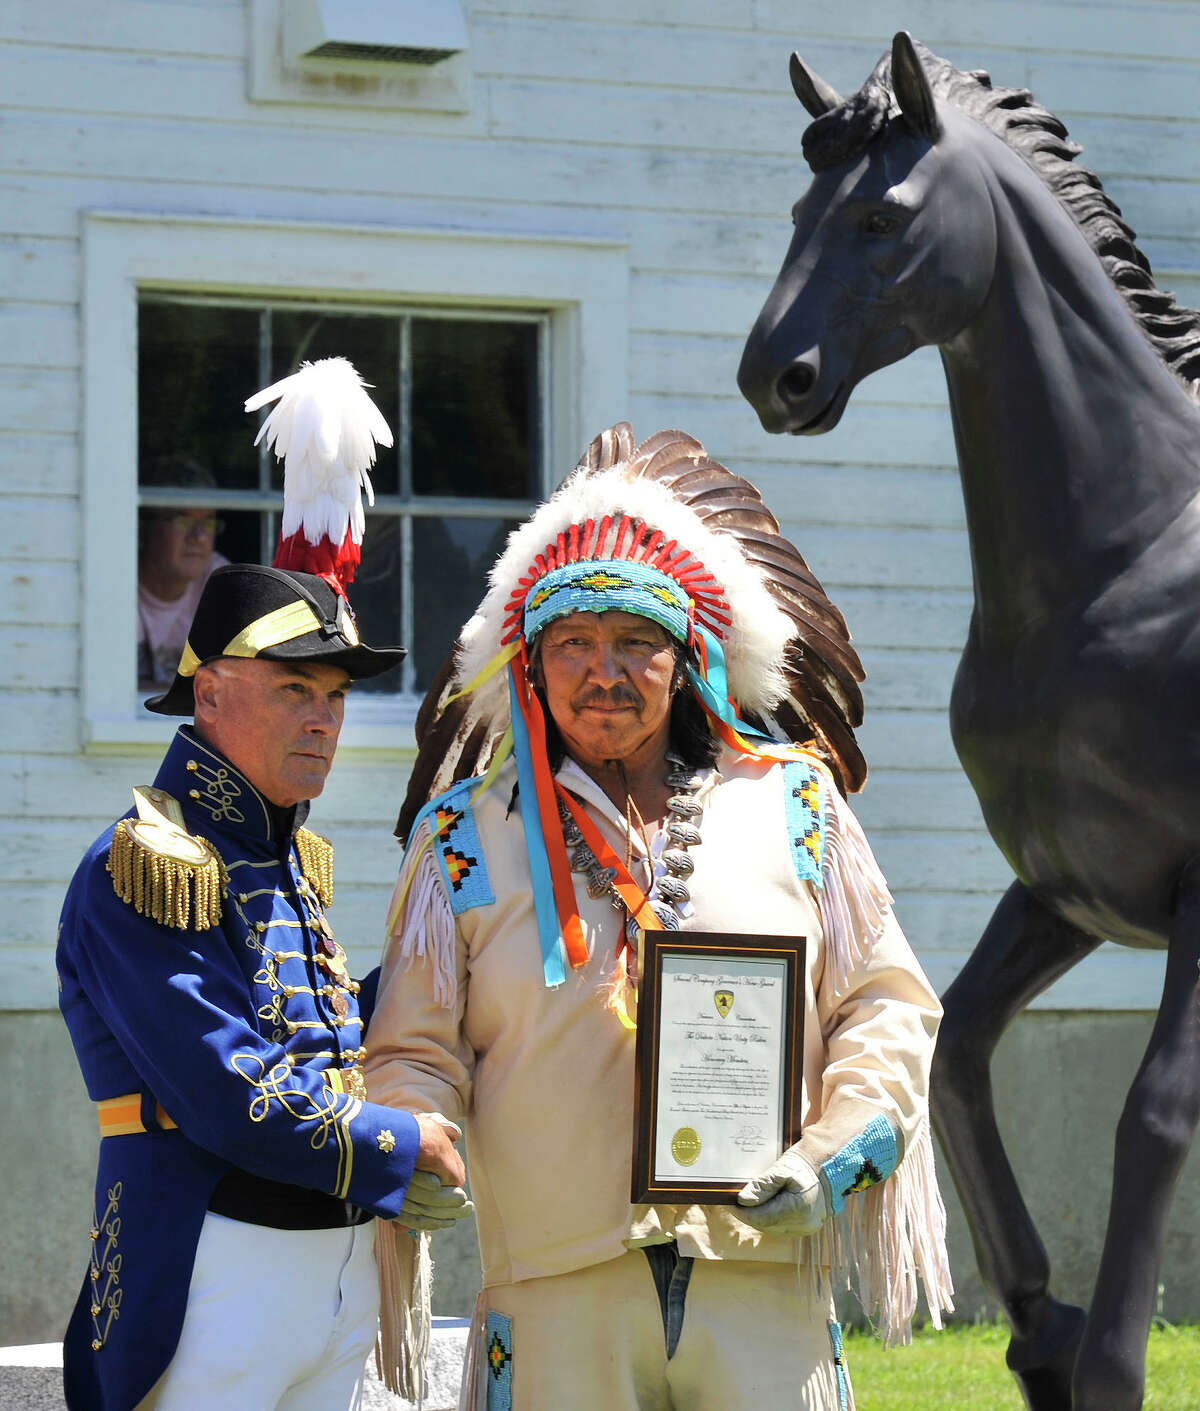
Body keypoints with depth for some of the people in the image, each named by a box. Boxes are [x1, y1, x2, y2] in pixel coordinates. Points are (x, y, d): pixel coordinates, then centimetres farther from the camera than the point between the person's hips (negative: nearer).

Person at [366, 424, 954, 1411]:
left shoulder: (793, 803, 11)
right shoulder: (468, 834, 9)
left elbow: (886, 1005, 12)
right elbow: (415, 1050, 11)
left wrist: (835, 1159, -3)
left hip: (766, 1283, 1)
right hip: (557, 1300, 0)